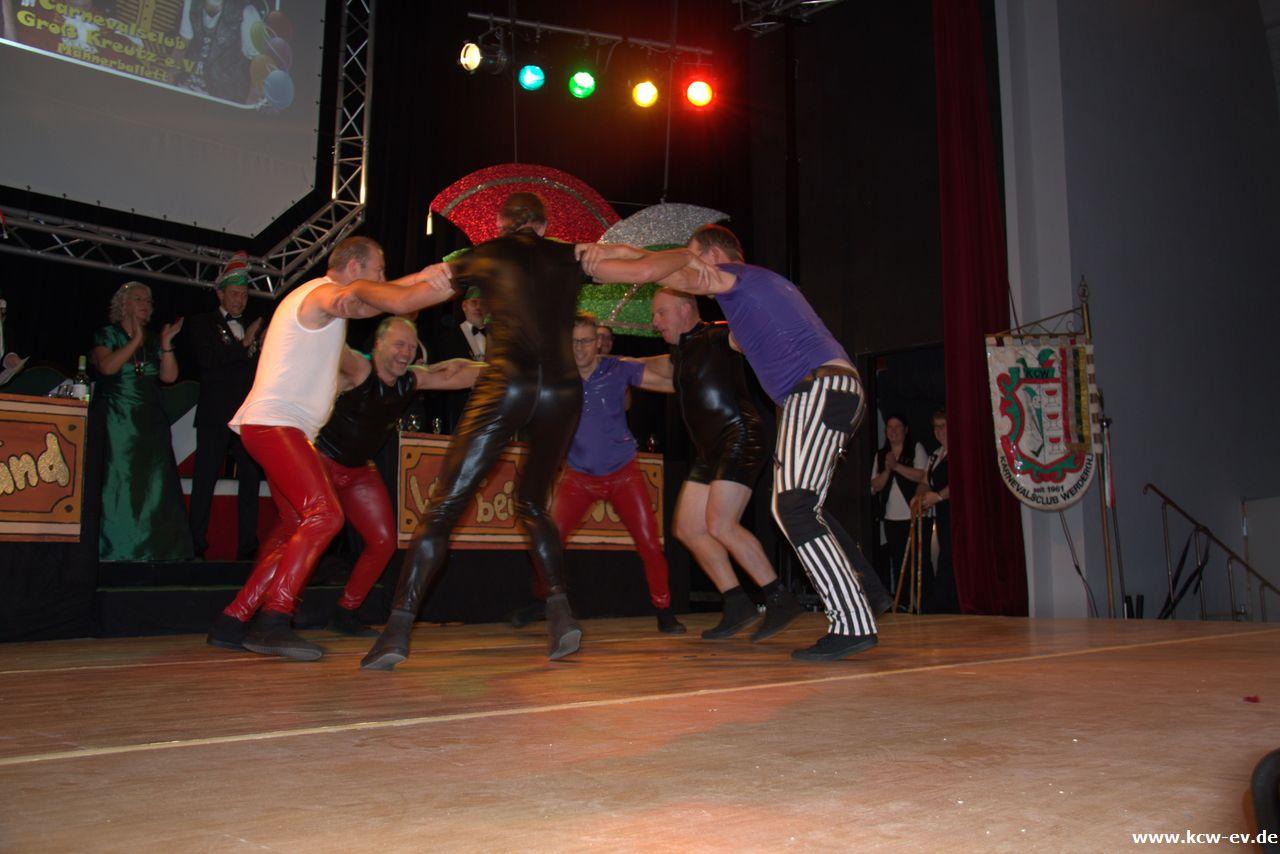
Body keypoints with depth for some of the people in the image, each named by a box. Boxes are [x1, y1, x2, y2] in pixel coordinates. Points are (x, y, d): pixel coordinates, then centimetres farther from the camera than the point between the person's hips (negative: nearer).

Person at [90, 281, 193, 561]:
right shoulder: (107, 335, 6)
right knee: (115, 482, -8)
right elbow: (107, 366, -13)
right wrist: (136, 339, -13)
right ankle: (113, 548, -5)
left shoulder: (155, 341, 16)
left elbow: (169, 376, 2)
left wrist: (166, 343, -9)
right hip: (115, 423, -4)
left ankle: (154, 547, -1)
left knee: (153, 483, -2)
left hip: (150, 424, 4)